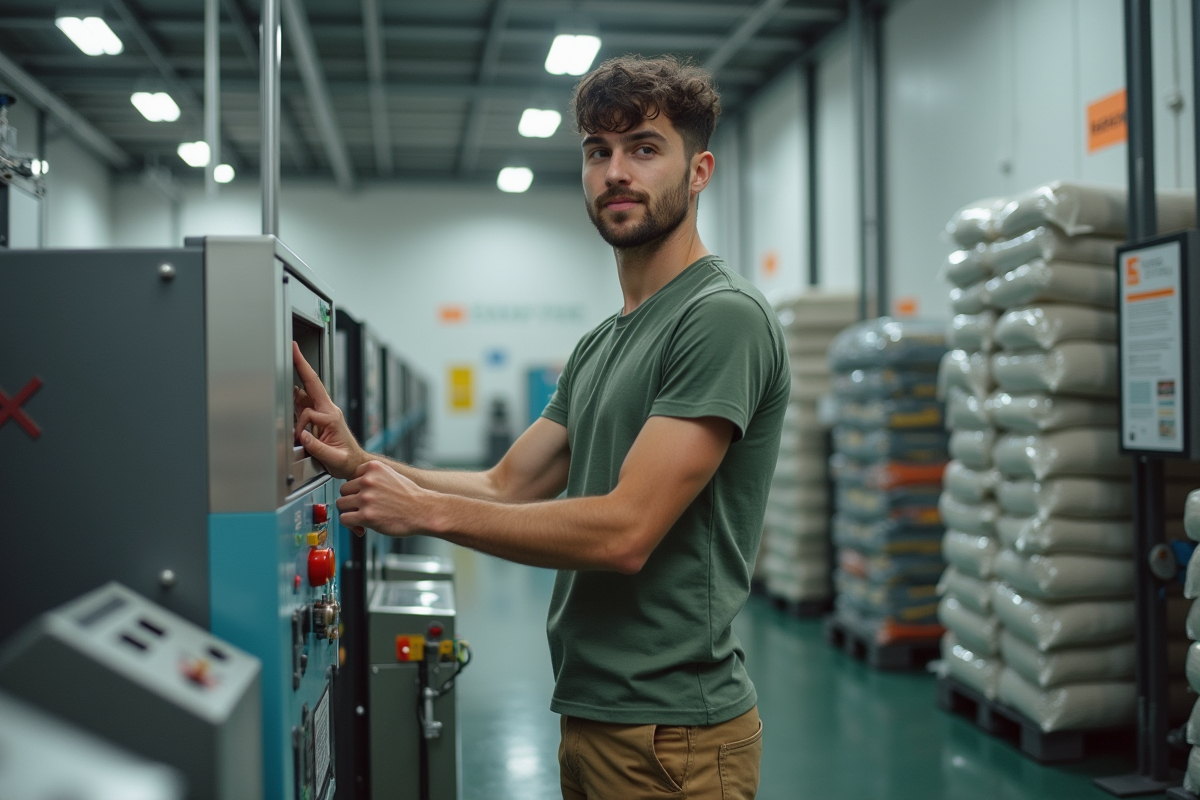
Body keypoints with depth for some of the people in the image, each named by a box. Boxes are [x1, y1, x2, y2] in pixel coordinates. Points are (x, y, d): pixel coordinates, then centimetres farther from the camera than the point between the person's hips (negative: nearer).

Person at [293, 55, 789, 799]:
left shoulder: (724, 316, -17)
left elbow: (624, 531, -23)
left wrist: (426, 510, -16)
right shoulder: (600, 344, 13)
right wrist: (362, 461, -5)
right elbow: (509, 487, 9)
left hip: (669, 733, -8)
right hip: (590, 714, 8)